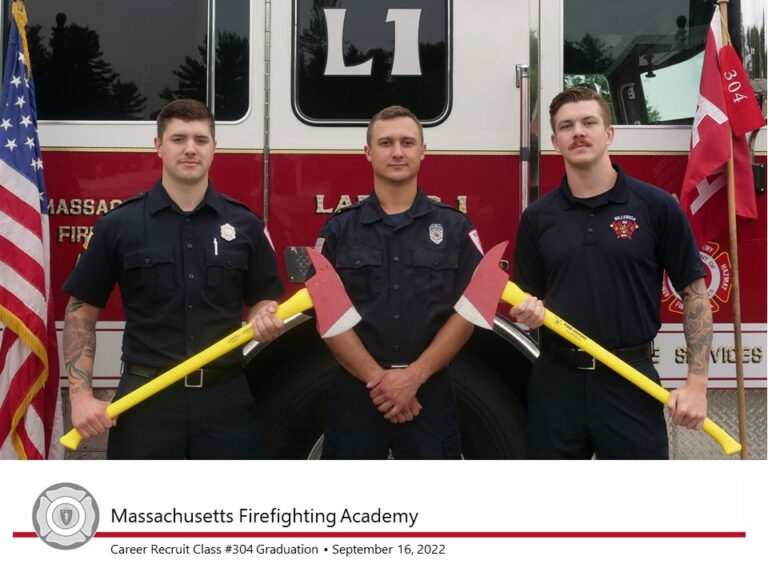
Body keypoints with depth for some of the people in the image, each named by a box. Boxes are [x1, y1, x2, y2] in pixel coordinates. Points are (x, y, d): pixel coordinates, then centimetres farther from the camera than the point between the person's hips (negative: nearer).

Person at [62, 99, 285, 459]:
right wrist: (81, 395, -7)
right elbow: (81, 310, 2)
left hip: (225, 398, 2)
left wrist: (265, 320, -13)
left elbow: (263, 300, 12)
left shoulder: (244, 224, 4)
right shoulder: (119, 224, -1)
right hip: (144, 397, -1)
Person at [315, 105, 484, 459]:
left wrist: (414, 376, -12)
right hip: (355, 392, 0)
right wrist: (377, 378, -12)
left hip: (430, 393, 0)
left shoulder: (454, 227, 3)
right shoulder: (340, 229, 3)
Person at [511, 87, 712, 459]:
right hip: (555, 381, 3)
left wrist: (696, 383, -8)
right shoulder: (537, 217, 5)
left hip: (630, 380, -2)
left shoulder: (656, 206, -3)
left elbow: (694, 295, -1)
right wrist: (528, 310, -11)